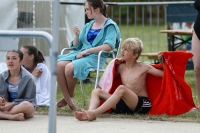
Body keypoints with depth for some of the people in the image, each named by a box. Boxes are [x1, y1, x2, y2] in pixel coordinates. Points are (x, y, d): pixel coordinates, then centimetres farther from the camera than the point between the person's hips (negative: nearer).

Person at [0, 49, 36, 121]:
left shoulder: (27, 77, -10)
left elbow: (28, 100, -11)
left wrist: (12, 104, -23)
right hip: (9, 106, 4)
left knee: (25, 105, -39)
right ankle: (13, 116, -36)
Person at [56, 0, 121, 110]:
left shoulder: (110, 26, 1)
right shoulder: (88, 26, 20)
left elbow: (109, 46, -16)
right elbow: (76, 46, 23)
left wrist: (87, 51, -18)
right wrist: (77, 36, 2)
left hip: (96, 57, -6)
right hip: (81, 54, 6)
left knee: (70, 68, -32)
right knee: (59, 65, -25)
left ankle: (70, 96, -4)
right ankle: (68, 99, -15)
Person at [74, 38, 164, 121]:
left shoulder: (143, 67, 1)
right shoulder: (121, 67, 14)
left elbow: (164, 74, 1)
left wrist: (161, 61, -14)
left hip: (142, 103, -6)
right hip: (124, 104, 6)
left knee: (121, 89, -35)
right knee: (96, 91, -6)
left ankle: (95, 113, -47)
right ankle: (90, 114, -39)